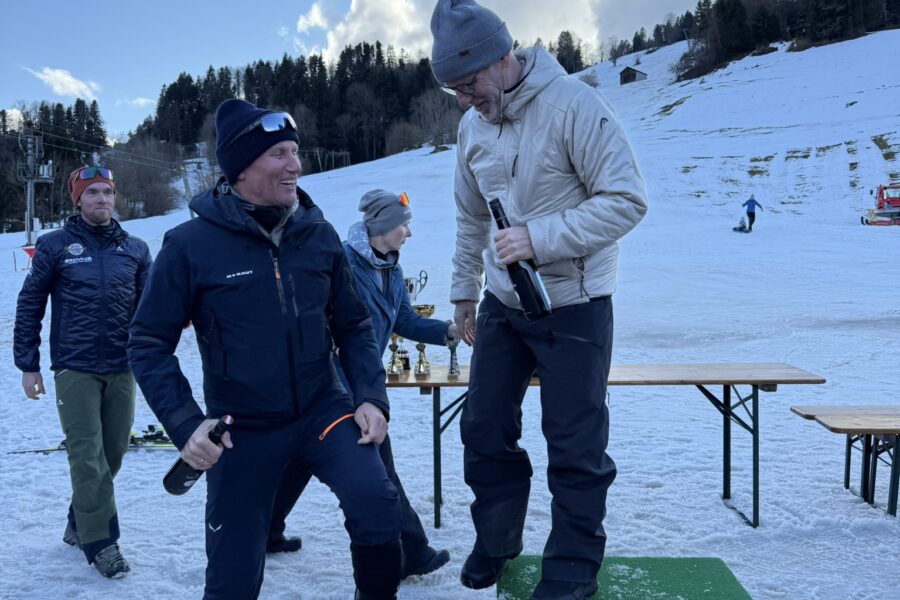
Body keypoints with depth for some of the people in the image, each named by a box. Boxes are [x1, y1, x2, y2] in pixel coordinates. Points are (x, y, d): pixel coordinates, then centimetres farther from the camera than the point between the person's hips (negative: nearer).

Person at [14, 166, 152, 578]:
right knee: (88, 457, -6)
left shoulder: (134, 249, 7)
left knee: (112, 454, 11)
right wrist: (28, 365, 1)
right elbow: (30, 306, 3)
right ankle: (101, 543, 3)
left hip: (122, 370, 3)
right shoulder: (55, 246, 0)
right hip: (74, 370, -3)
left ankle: (80, 524, 30)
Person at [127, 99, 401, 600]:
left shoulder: (319, 234, -3)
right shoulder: (191, 245, -12)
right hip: (241, 429, -1)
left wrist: (372, 396, -6)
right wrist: (185, 423, -16)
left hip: (323, 408, 2)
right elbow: (149, 343, -5)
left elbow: (354, 325, 6)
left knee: (377, 505, -23)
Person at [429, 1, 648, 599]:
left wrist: (539, 238, -28)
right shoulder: (472, 125, 4)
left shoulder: (574, 105, -18)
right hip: (502, 303, 6)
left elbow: (627, 200, -20)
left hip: (573, 304, -6)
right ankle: (496, 539, 33)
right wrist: (464, 290, 20)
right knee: (484, 427, 12)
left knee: (574, 445, 2)